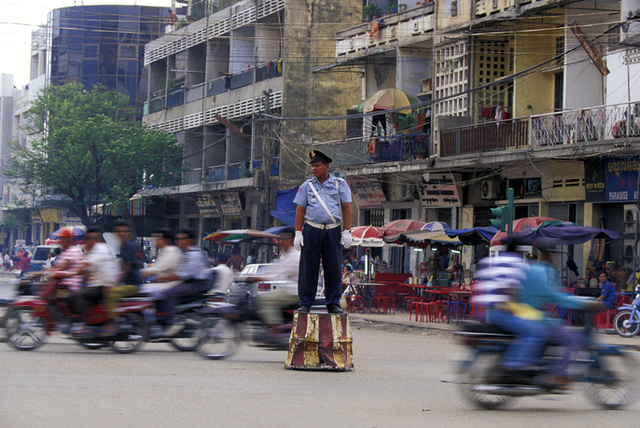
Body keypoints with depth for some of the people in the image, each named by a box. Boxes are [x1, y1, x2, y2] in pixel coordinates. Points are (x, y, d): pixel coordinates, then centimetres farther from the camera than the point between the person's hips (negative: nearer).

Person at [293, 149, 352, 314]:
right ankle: (305, 303, 3)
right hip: (311, 230, 0)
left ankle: (333, 304, 7)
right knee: (308, 267, -2)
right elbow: (300, 211, 6)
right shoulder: (307, 186, 7)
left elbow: (347, 208, 2)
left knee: (333, 268, 0)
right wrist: (298, 233, -3)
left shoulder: (340, 184, 4)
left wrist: (347, 232, -6)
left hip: (333, 232, 0)